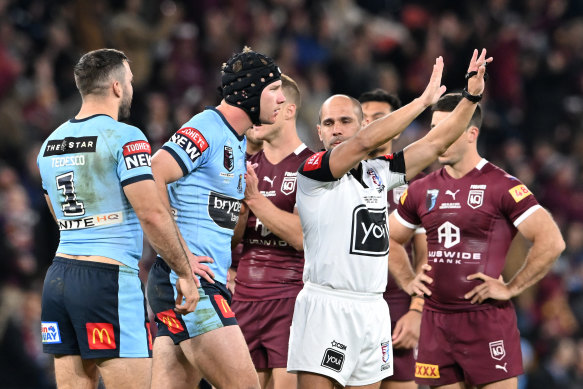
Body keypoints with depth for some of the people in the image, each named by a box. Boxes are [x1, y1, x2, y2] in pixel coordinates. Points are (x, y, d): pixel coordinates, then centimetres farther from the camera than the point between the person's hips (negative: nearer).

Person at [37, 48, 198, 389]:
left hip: (59, 277, 7)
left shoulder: (51, 143, 15)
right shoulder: (125, 138, -9)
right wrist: (185, 273, -7)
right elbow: (152, 214, -15)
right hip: (109, 279, -7)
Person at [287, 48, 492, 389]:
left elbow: (437, 143, 16)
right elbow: (365, 142, -20)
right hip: (327, 306, -6)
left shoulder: (378, 171, 13)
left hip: (373, 309, 6)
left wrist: (472, 95, 6)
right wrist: (424, 100, -17)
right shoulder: (312, 171, -6)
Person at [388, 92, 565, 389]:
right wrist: (408, 281, 12)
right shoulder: (423, 190, 10)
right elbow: (389, 238, 26)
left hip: (487, 318, -5)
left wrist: (512, 288, -11)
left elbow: (551, 241, -12)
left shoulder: (502, 187, -7)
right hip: (435, 320, 6)